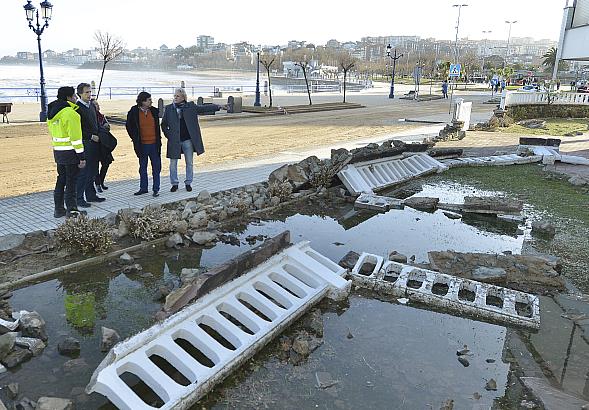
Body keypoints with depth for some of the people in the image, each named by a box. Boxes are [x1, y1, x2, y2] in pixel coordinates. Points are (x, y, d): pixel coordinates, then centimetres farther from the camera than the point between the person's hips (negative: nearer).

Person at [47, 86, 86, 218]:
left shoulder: (52, 113, 12)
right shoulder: (71, 114, -16)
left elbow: (52, 131, 17)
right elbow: (75, 137, -19)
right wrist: (81, 156, -17)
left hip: (57, 151, 8)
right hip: (70, 152, -8)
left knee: (61, 179, 16)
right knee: (71, 181, -1)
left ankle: (58, 209, 23)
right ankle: (71, 210, 4)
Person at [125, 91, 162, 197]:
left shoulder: (154, 111, 3)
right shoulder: (133, 112, -5)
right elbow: (128, 126, 7)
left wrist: (158, 139, 9)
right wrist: (135, 139, 3)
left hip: (154, 144, 1)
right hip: (142, 145, -1)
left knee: (156, 167, 3)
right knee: (143, 167, 11)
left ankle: (156, 189, 11)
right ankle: (143, 188, 21)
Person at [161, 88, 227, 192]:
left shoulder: (190, 106, 4)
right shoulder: (168, 108, 4)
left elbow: (204, 108, 3)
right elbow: (163, 124, 10)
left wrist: (218, 106, -5)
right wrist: (168, 135, 0)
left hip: (187, 140, 0)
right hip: (174, 141, 0)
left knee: (189, 163, 7)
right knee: (173, 163, 5)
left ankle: (188, 183, 21)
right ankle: (174, 183, 19)